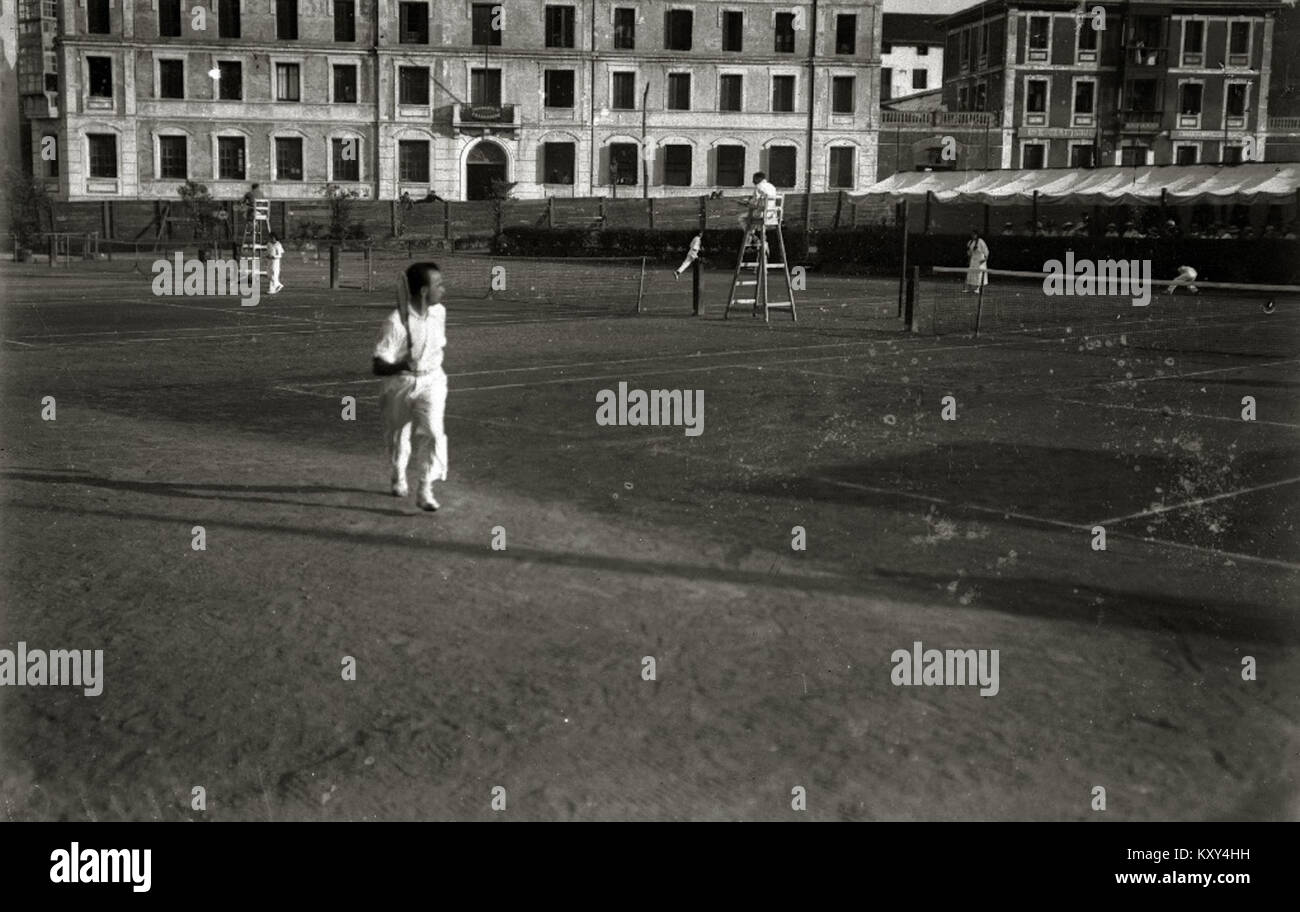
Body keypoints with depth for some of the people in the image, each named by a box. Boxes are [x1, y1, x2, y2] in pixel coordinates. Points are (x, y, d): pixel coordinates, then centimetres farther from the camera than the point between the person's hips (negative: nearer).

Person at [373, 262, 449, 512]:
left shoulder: (439, 312, -5)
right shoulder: (396, 322, -24)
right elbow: (379, 367, -27)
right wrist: (401, 366, -46)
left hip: (431, 381, 3)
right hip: (400, 383, -3)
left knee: (432, 431, -17)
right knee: (398, 435, 15)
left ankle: (426, 490, -11)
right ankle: (399, 476, 44)